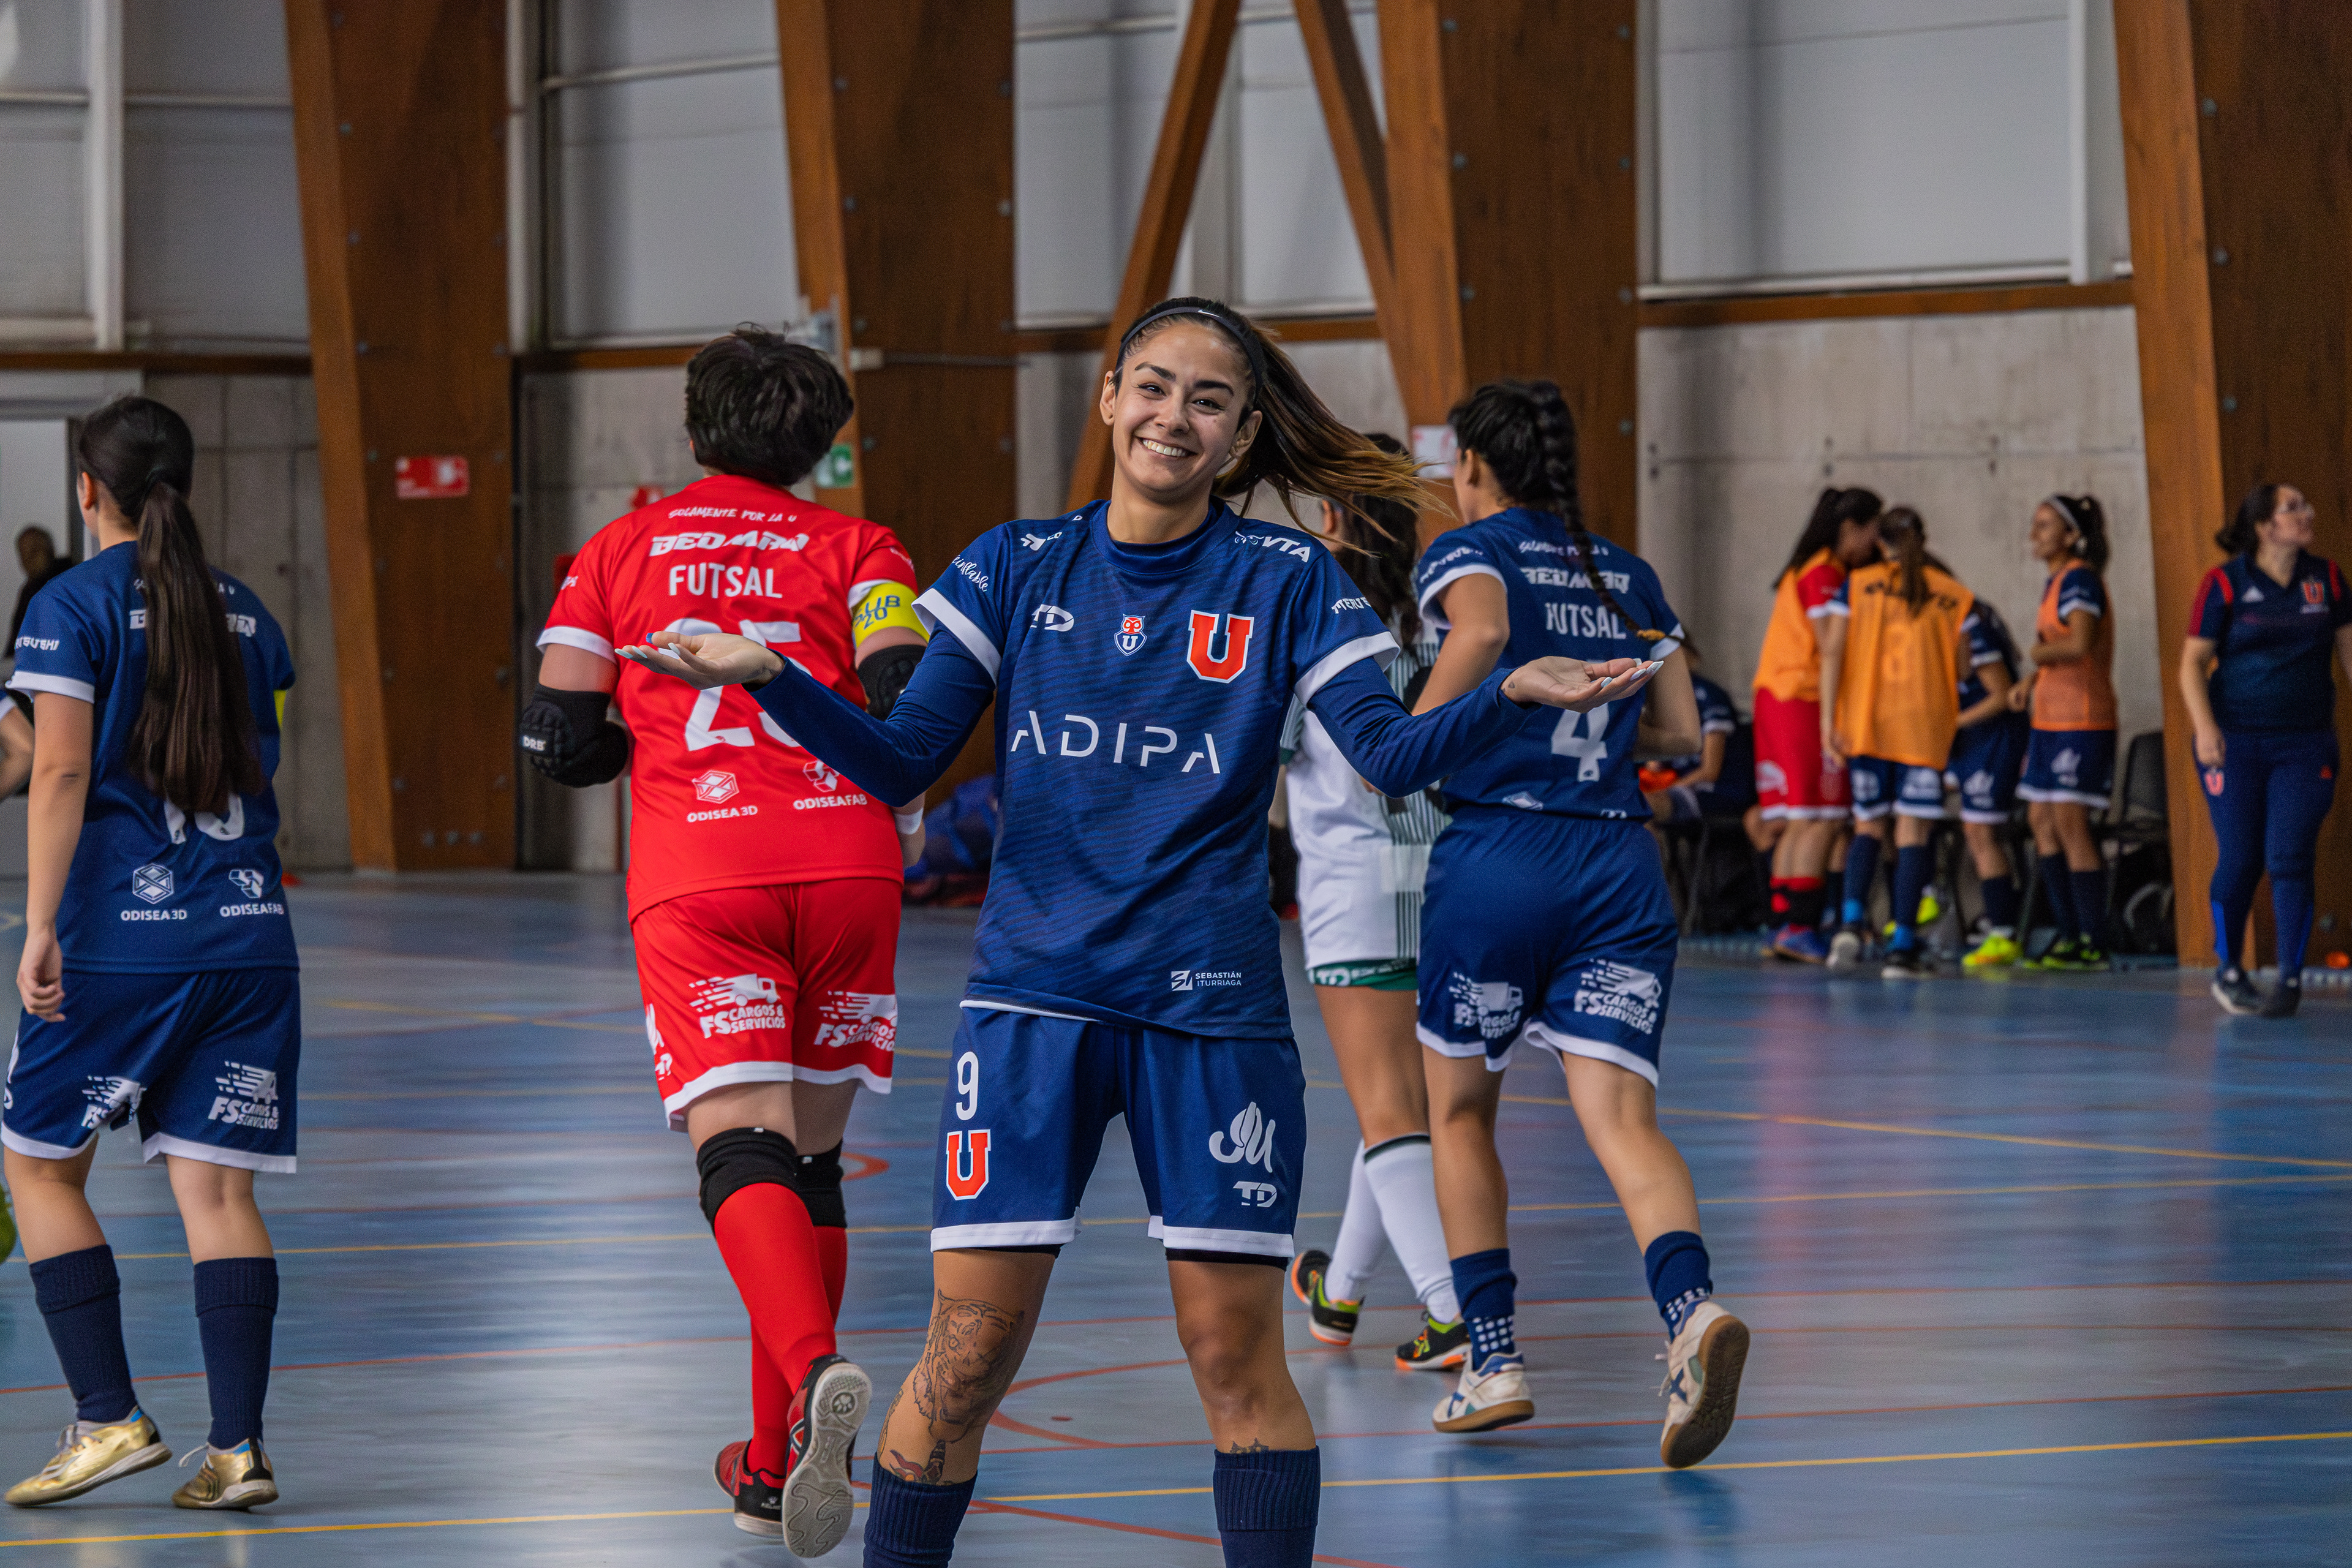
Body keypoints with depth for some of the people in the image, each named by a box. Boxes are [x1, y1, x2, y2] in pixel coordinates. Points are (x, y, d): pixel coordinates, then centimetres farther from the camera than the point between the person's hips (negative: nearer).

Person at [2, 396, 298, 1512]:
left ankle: (110, 1419, 0)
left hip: (118, 934, -5)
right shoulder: (241, 610, 12)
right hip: (248, 932, 5)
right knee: (216, 1184, 2)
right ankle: (237, 1446, -6)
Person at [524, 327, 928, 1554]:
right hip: (845, 862, 1)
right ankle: (777, 1464, 18)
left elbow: (558, 742, 11)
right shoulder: (854, 549, 12)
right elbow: (907, 704, -4)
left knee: (742, 1149, -14)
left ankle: (814, 1372, -42)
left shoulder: (619, 553, 15)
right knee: (811, 1154, 14)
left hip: (696, 877, -1)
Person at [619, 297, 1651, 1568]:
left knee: (1235, 1351, -1)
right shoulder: (1015, 569, 6)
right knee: (970, 1347, -4)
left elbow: (1389, 753, -8)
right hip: (1035, 996, 1)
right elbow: (901, 759, 3)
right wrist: (765, 677, -11)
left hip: (1212, 1005, -1)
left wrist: (1513, 696, -25)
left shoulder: (1286, 581, 2)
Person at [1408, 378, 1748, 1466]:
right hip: (1620, 865, 4)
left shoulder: (1470, 552, 2)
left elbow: (1479, 633, -21)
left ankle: (1492, 1362, 13)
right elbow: (1681, 732, 15)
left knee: (1459, 1112, 16)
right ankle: (1690, 1309, -35)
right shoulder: (1628, 577, 18)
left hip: (1495, 856, -4)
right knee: (1621, 1119, -7)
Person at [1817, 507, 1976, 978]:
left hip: (1865, 723, 1)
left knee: (1869, 826, 13)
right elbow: (1962, 669, 4)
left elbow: (1832, 652, -5)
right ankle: (1902, 948, -5)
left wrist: (1828, 719, -5)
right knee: (1913, 833, 1)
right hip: (1925, 726, -1)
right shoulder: (1955, 596, 4)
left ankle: (1852, 923, -9)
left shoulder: (1856, 586, 4)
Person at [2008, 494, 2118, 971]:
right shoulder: (2055, 581, 17)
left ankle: (2093, 943, -6)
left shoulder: (2081, 578, -12)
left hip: (2082, 720, -10)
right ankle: (2070, 935, 15)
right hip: (2051, 717, 10)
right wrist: (2030, 681, 7)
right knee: (2042, 820, 9)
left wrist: (2038, 652, -6)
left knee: (2070, 822, -10)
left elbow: (2079, 645, -24)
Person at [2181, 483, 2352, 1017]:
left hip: (2305, 746, 2)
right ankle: (2229, 971, 21)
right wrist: (2205, 727, -16)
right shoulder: (2225, 585, -3)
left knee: (2290, 858, -9)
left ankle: (2291, 979, -2)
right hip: (2236, 742, -2)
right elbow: (2193, 662, -4)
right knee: (2240, 860, 1)